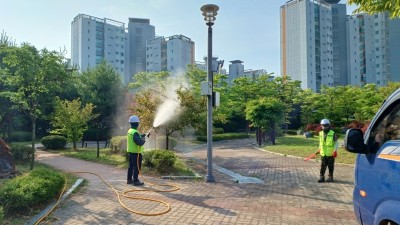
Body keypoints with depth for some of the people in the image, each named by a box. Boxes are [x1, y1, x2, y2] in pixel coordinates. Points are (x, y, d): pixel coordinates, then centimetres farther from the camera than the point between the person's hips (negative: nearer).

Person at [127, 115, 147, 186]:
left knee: (131, 166, 17)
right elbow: (139, 142, -28)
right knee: (137, 166, -2)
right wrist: (143, 140, -10)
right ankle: (135, 181, 2)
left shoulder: (130, 131, 10)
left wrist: (143, 135, 17)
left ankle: (129, 179, 25)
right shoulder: (135, 132, -22)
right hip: (136, 152, -10)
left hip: (131, 151, 10)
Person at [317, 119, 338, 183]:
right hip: (323, 153, 3)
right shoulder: (321, 133, 5)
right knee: (323, 166, 4)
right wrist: (320, 149, 21)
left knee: (331, 166, 8)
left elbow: (336, 142, -6)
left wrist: (335, 150, -14)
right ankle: (321, 177, 10)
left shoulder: (333, 134, -9)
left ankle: (330, 177, 20)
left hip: (331, 153, -3)